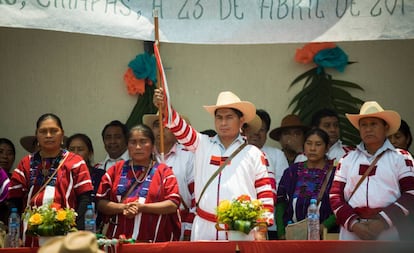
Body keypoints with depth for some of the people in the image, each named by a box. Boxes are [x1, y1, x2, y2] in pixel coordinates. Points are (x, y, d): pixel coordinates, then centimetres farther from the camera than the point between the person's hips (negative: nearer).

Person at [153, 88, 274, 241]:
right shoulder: (203, 145, 13)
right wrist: (164, 109, -22)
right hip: (204, 228, 2)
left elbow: (265, 193, 5)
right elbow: (181, 130, -2)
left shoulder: (254, 154, 7)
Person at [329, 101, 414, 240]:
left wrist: (383, 222, -13)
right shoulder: (348, 159, 15)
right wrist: (353, 223, -8)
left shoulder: (401, 158, 6)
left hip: (389, 234, -2)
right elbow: (335, 195, 9)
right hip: (351, 235, 2)